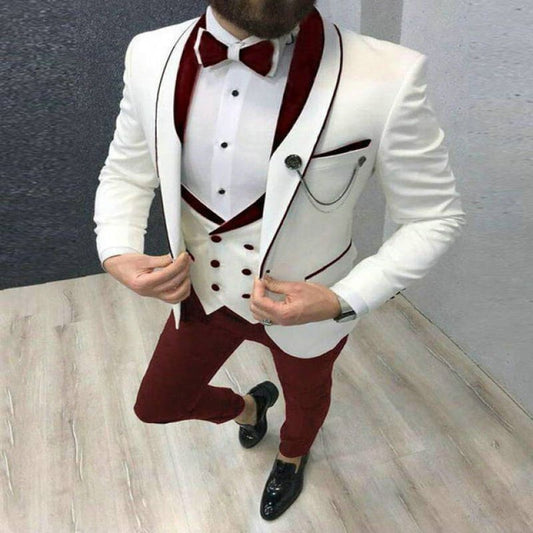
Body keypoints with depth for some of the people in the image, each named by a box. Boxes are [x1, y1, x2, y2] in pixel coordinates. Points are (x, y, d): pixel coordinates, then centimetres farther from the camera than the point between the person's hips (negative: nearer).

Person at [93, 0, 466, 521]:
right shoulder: (152, 57, -16)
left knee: (305, 400, 28)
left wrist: (342, 301, -26)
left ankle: (291, 458, 68)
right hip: (202, 297, 3)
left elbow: (435, 217, -16)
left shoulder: (387, 79, -30)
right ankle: (247, 406, 58)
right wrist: (118, 255, -17)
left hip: (308, 310, -2)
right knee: (156, 406, 23)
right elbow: (125, 174, 0)